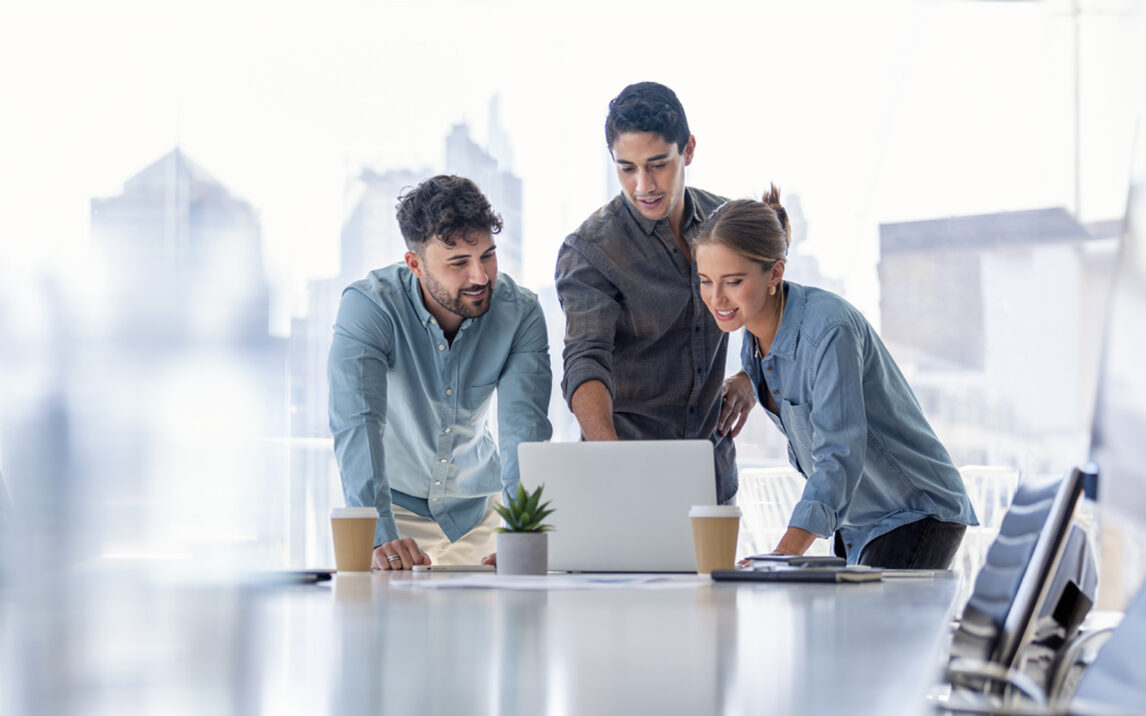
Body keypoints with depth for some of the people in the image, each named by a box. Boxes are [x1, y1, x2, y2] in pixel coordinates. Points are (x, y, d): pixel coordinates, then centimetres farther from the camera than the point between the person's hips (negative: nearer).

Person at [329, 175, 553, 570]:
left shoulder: (520, 312, -14)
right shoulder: (368, 305, -22)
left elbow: (525, 427, -22)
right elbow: (357, 424, -31)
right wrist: (380, 537, -45)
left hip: (475, 509, 2)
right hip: (394, 504, -2)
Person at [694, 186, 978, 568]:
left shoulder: (829, 330, -29)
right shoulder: (757, 329, -3)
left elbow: (840, 457, -37)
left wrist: (783, 555, -47)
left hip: (916, 516, -8)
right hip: (854, 520, 8)